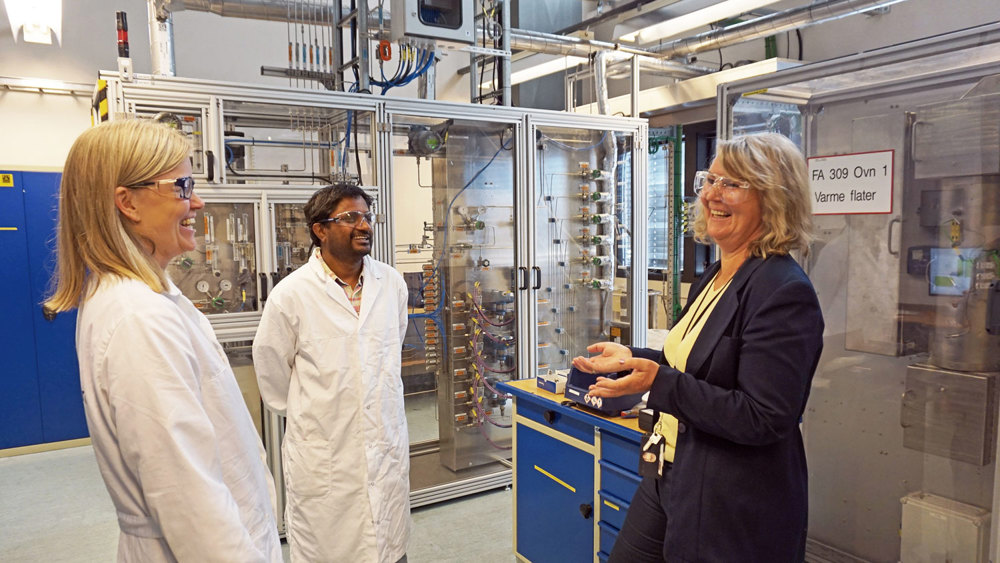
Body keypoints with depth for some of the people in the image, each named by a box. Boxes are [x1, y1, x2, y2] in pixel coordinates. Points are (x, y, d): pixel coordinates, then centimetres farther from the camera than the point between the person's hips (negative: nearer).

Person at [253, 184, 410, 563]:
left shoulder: (392, 283, 1)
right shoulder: (292, 293, -11)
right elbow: (271, 371, 0)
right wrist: (305, 415, 11)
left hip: (389, 443, 4)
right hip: (323, 455, -3)